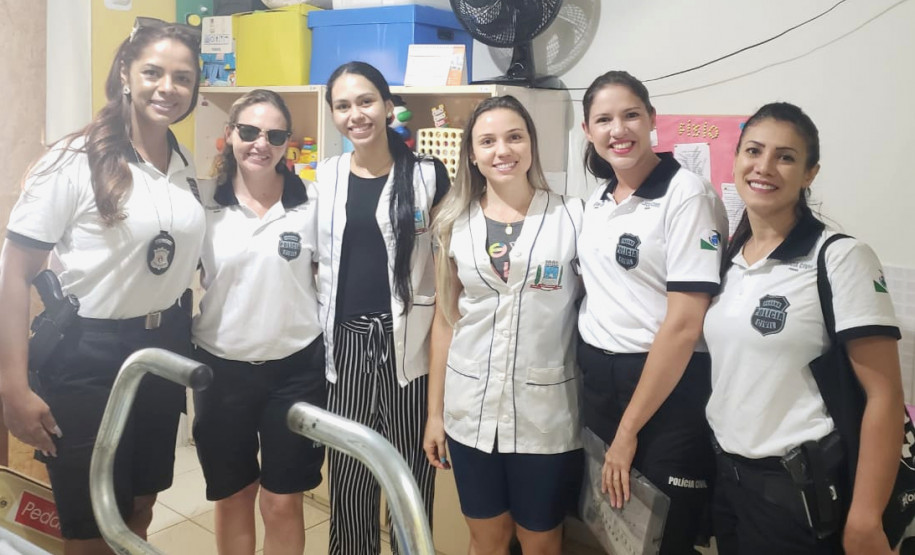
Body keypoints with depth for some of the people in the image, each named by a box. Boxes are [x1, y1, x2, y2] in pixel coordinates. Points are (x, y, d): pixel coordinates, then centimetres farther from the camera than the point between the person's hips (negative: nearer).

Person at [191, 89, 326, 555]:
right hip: (222, 368, 1)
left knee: (283, 503, 8)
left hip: (295, 368, -1)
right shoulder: (205, 206, -2)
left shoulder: (310, 205, -4)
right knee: (231, 498, 17)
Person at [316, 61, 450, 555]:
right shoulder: (322, 178, 7)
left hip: (408, 342, -2)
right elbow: (309, 263, 12)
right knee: (348, 478, 12)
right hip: (345, 341, 3)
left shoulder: (428, 175, -2)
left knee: (412, 478, 8)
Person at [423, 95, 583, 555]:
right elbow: (445, 318, 6)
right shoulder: (455, 223, 2)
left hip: (546, 411, -2)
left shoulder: (572, 216, -6)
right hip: (471, 408, 3)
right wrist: (435, 412, 7)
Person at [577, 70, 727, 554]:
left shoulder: (687, 195, -14)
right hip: (595, 378, 7)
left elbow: (683, 324, -18)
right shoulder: (597, 200, 9)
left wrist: (628, 430, -14)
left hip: (668, 389, -6)